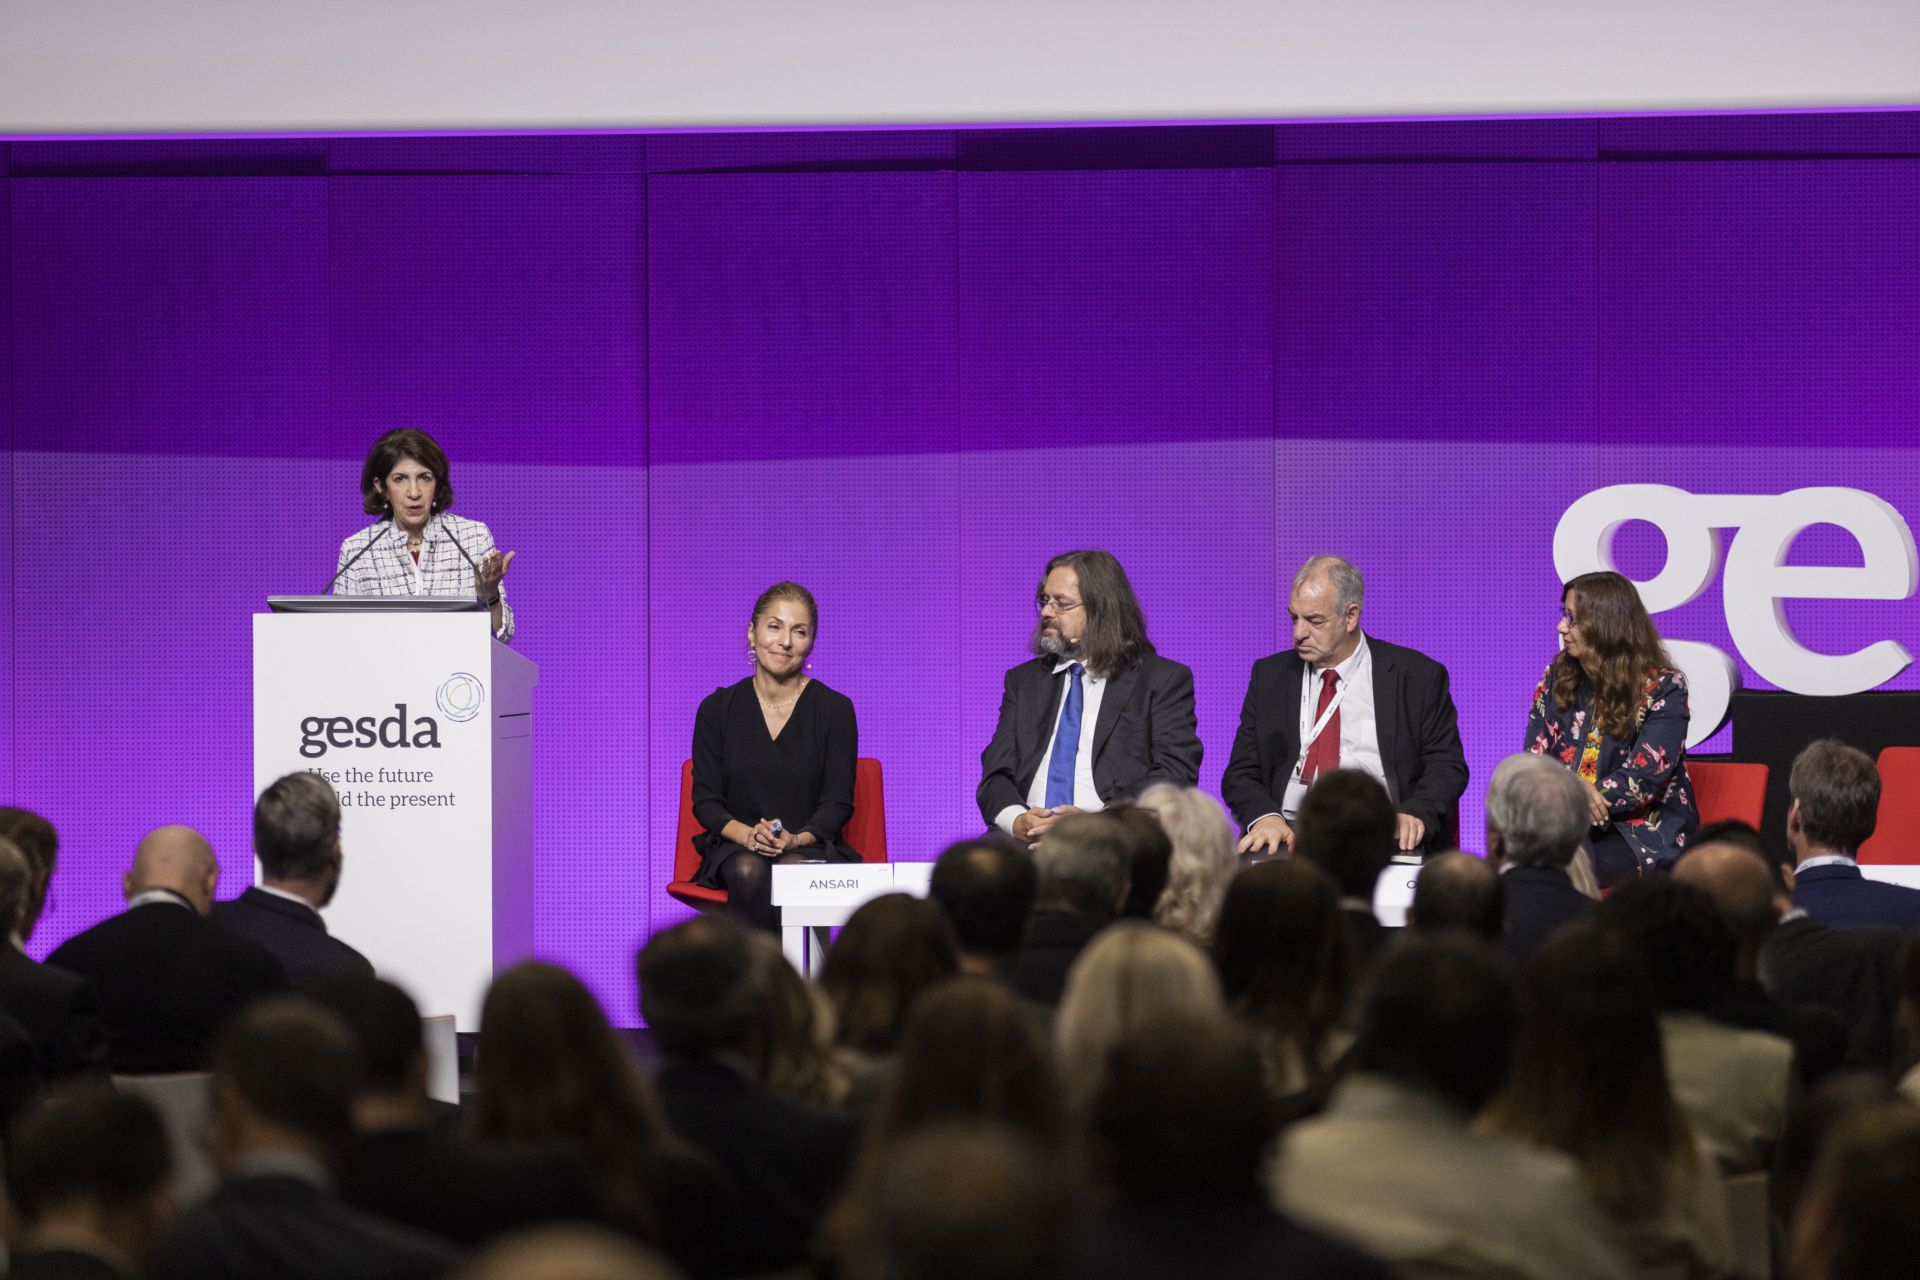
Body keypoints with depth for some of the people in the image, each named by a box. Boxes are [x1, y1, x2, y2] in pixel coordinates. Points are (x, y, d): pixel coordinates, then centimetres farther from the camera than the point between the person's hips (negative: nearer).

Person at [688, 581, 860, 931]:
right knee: (749, 873, -35)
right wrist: (747, 835, -17)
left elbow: (838, 804, 1)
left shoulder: (835, 709, 3)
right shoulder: (717, 709, 7)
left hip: (810, 847, -1)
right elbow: (706, 800, 4)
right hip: (734, 848, 1)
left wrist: (795, 839, -20)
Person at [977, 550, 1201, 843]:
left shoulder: (1164, 680, 8)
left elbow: (1175, 778, -3)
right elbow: (997, 773, 13)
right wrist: (1016, 820, -11)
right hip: (1028, 841, 4)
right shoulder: (1024, 681, 23)